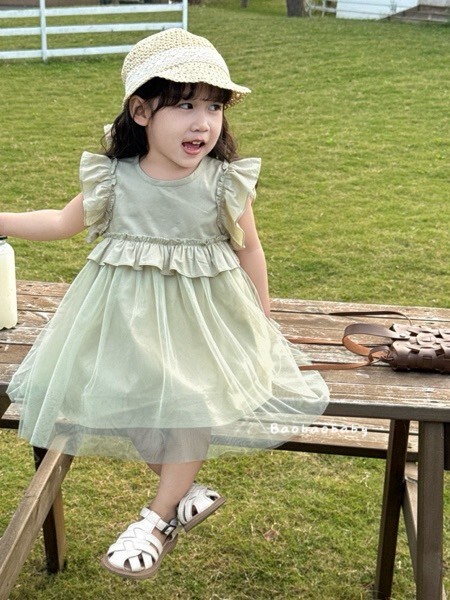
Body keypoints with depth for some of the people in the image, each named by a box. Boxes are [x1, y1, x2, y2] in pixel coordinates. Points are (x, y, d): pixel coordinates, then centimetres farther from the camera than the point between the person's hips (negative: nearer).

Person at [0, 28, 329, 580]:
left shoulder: (226, 183, -12)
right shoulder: (113, 179, -9)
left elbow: (249, 250, 1)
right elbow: (63, 222, 7)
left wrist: (261, 320, 7)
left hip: (201, 317, -1)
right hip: (127, 315, 2)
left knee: (192, 407, -6)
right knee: (126, 404, -1)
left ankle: (157, 519, 15)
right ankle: (186, 492, 22)